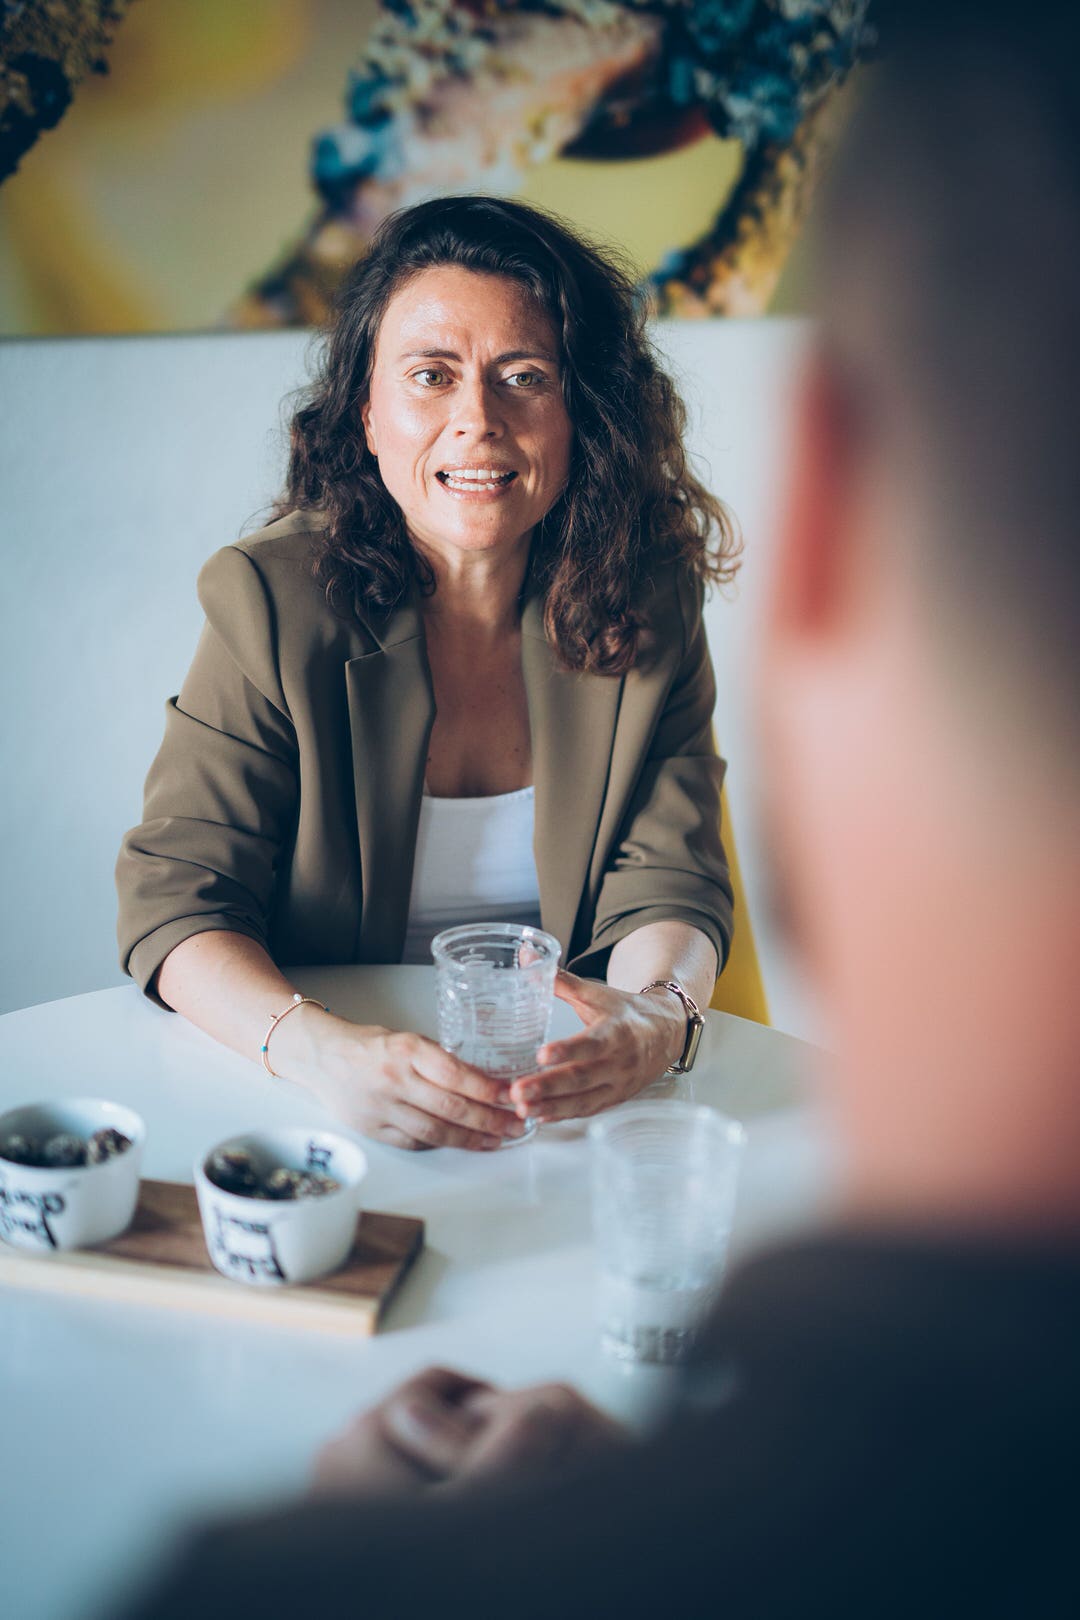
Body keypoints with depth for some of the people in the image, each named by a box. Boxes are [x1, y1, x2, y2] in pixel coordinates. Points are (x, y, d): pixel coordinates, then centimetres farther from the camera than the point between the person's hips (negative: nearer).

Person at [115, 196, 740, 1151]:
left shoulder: (649, 605, -1)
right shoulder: (272, 604, -7)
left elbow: (668, 886, -2)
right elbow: (178, 894, -9)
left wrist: (655, 1017, -26)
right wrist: (320, 1050, -29)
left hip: (578, 1110, 2)